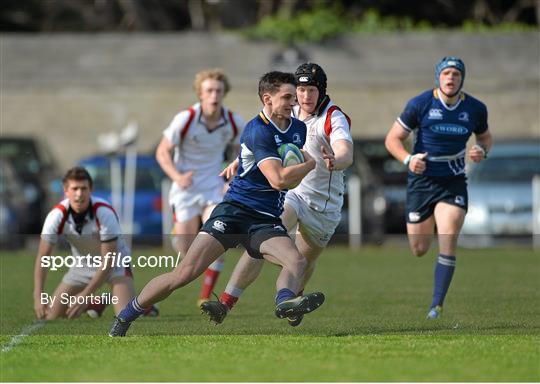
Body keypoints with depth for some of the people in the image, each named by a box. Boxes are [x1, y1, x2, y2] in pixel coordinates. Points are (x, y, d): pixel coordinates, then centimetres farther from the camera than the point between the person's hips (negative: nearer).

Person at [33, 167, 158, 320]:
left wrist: (85, 295, -32)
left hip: (115, 262, -4)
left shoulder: (104, 213, -32)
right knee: (51, 316, 1)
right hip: (82, 264, 4)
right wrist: (39, 296, -30)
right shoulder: (57, 216, -23)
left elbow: (108, 260, -29)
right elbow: (43, 256, -18)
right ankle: (98, 302, 28)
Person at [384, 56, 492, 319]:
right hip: (422, 181, -1)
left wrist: (482, 151, -4)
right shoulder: (420, 104, -8)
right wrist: (408, 159, -22)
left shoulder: (475, 109, 0)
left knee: (448, 243, -16)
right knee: (419, 250, 3)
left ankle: (437, 305, -10)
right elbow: (393, 138, -3)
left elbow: (485, 137, 19)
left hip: (454, 183, 1)